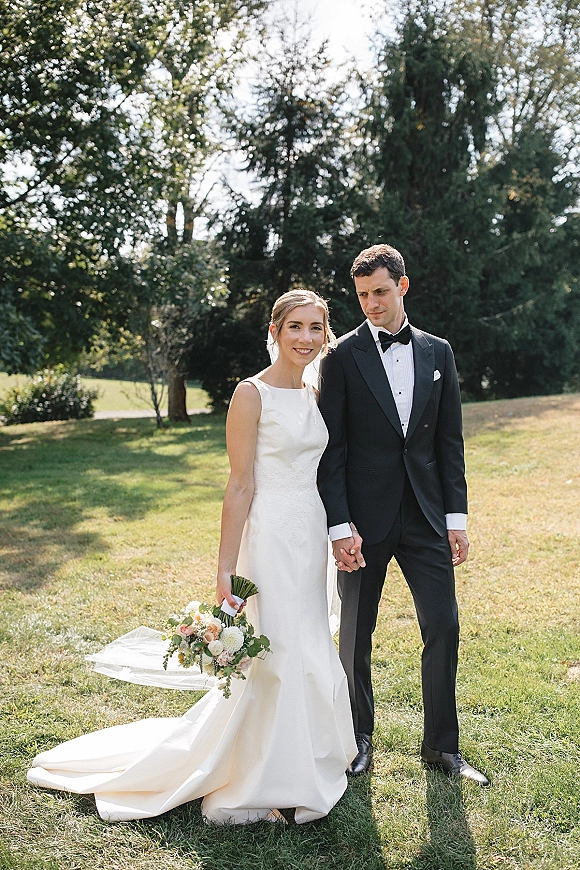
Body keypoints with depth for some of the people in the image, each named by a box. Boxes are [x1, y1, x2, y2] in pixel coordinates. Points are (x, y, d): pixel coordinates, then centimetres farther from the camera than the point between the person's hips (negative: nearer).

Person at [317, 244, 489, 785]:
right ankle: (360, 737, 28)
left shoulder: (437, 353, 9)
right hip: (365, 520, -3)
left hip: (425, 517, 3)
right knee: (356, 633, 9)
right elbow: (331, 449, -6)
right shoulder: (342, 358, -3)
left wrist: (456, 517, 4)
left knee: (444, 628, 4)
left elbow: (449, 440, 9)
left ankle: (441, 744, 21)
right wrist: (340, 526, -12)